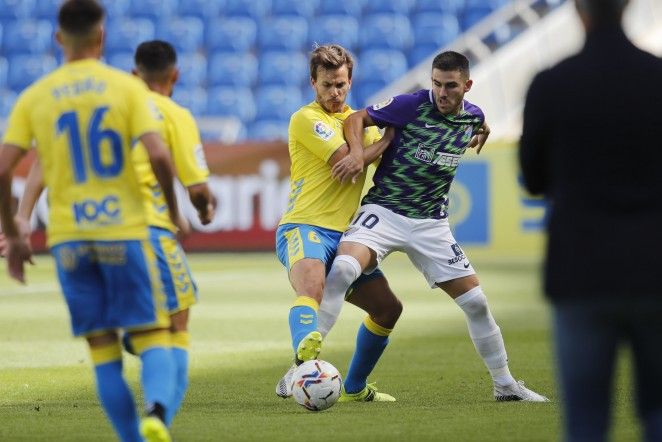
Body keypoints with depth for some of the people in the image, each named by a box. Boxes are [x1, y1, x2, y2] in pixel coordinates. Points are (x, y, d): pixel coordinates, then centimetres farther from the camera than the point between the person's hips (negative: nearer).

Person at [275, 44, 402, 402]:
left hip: (343, 236, 8)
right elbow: (348, 160, -15)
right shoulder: (306, 119, -5)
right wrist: (390, 136, -4)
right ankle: (303, 361, -64)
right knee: (311, 284, -38)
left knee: (388, 308, 7)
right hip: (304, 228, -8)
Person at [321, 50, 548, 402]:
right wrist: (357, 154, -23)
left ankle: (505, 385, 20)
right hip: (383, 211, -4)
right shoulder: (412, 105, -12)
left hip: (431, 224, 4)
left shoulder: (473, 117, 4)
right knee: (343, 269, -31)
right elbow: (356, 119, -8)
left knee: (476, 302, 3)